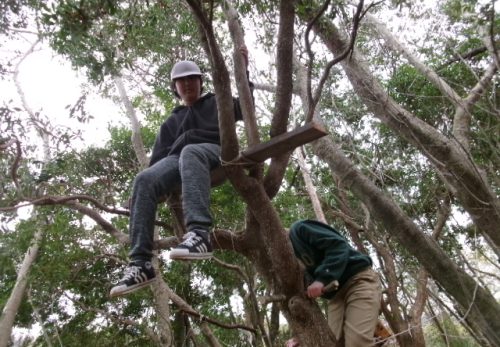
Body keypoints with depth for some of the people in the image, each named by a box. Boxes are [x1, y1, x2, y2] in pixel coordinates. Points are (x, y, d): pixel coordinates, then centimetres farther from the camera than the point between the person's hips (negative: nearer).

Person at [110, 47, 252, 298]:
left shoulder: (216, 102, 31)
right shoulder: (171, 122, 36)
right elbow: (158, 155, 26)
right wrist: (156, 179, 7)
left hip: (213, 151, -3)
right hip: (177, 159, 3)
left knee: (190, 153, -41)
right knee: (145, 180, -29)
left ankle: (199, 233, -59)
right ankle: (141, 263, -37)